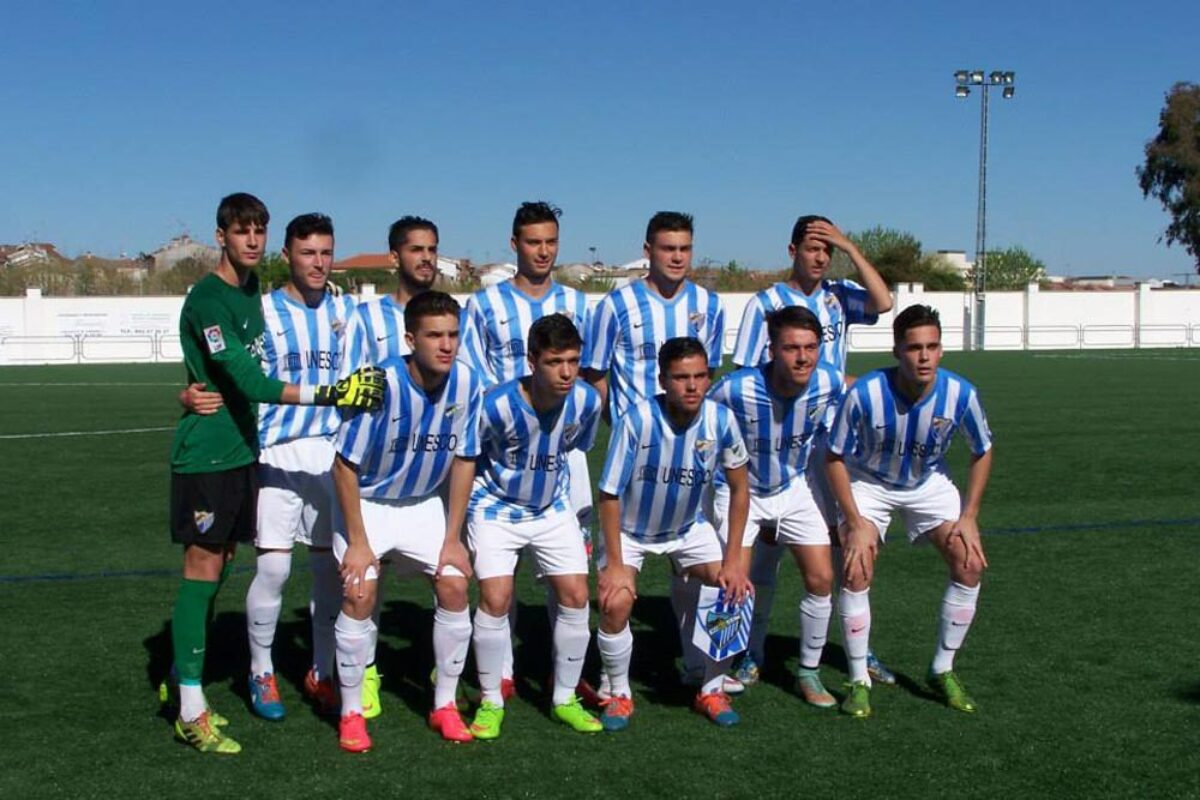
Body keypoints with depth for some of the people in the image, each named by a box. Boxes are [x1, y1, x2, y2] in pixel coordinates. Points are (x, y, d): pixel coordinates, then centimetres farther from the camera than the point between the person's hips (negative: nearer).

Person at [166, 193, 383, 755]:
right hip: (205, 452, -8)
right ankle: (190, 711, 1)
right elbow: (249, 380, -26)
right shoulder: (208, 298, -17)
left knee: (220, 564, 13)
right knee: (203, 568, -5)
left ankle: (182, 676, 27)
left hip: (241, 450, 8)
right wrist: (324, 395, -30)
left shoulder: (251, 287, 10)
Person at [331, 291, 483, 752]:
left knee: (455, 587, -7)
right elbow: (345, 465, -20)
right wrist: (358, 541, -18)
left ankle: (444, 705, 11)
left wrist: (453, 536, -5)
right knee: (360, 593, -17)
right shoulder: (381, 385, -28)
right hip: (367, 501, -4)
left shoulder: (467, 384, -16)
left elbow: (462, 459, -4)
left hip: (423, 503, 4)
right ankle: (351, 713, 2)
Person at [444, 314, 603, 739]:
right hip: (496, 508, -4)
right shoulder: (497, 405, -29)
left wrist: (557, 493, 14)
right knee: (495, 599, -14)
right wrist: (452, 537, -12)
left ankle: (565, 700, 15)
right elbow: (466, 460, -15)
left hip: (553, 509, 4)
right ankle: (490, 703, 6)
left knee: (576, 596, -2)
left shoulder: (586, 401, -19)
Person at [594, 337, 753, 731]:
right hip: (630, 530, -3)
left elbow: (739, 489, -8)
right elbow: (609, 495, -21)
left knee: (734, 591, -12)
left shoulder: (720, 419, -21)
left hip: (688, 527, 3)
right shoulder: (637, 420, -30)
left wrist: (733, 559, -11)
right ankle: (620, 694, 5)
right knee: (616, 603, -22)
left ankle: (712, 691, 11)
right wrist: (615, 564, -21)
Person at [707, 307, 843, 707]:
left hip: (795, 487, 4)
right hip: (739, 490, -3)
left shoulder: (829, 382, -20)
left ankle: (809, 672, 19)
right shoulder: (736, 389, -31)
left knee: (821, 578, -1)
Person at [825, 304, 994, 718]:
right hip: (868, 482, -2)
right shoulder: (864, 394, -32)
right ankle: (859, 681, 0)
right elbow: (835, 458, -18)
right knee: (856, 572, -17)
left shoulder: (960, 393, -25)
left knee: (970, 564, -9)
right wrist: (855, 523, -20)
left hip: (929, 482, 3)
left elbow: (982, 452, -5)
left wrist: (969, 516, -9)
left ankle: (943, 671, 9)